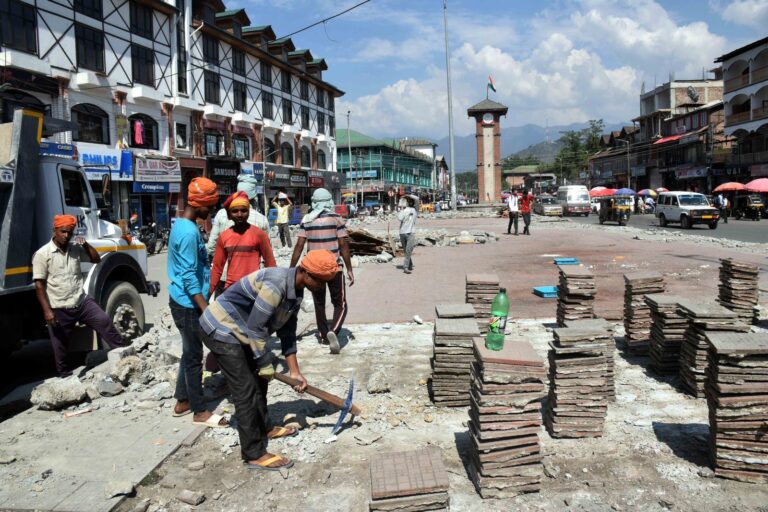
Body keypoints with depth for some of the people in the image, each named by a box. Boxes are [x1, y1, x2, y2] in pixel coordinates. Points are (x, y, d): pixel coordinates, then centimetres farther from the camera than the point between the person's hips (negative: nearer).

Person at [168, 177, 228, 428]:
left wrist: (204, 304, 24)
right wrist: (206, 309, -26)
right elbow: (189, 276, -25)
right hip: (188, 303, -10)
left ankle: (182, 401, 30)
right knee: (194, 357, 0)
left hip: (184, 301, 10)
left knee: (189, 352, 19)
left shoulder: (182, 226, 10)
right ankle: (200, 411, 10)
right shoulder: (189, 232, -21)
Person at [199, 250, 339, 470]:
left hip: (238, 331, 10)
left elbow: (287, 333, 7)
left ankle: (264, 428, 38)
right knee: (245, 391, -8)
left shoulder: (296, 291, 1)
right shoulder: (276, 284, -30)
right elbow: (255, 328, -26)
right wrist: (265, 364, -15)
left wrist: (294, 372, 7)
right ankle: (254, 454, 0)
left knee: (258, 380, 20)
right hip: (220, 330, -10)